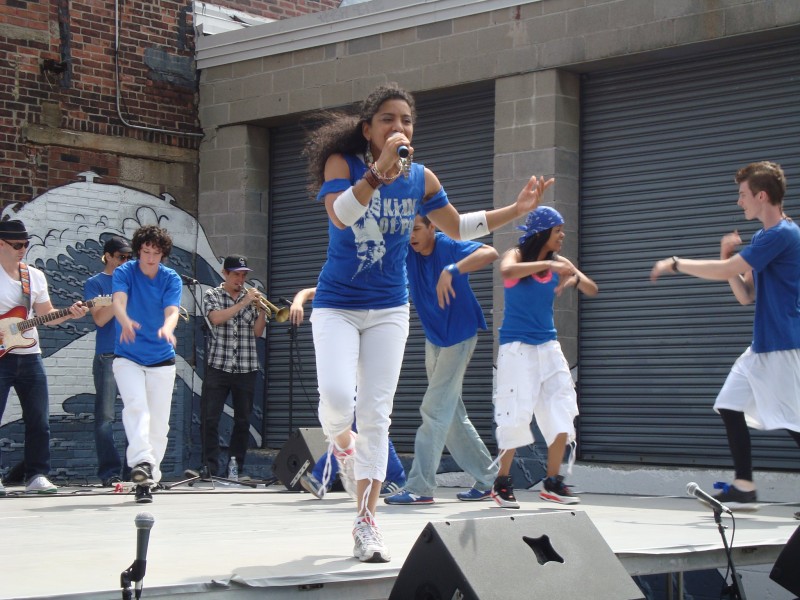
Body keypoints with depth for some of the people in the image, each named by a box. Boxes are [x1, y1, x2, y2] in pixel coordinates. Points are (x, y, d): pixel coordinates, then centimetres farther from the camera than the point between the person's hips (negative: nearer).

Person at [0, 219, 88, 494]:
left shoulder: (35, 276, 12)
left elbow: (45, 315, 14)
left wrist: (68, 314, -3)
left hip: (29, 356, 5)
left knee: (39, 421, 3)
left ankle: (36, 475, 10)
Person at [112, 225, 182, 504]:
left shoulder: (171, 279, -1)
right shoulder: (124, 273, -5)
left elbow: (172, 311, -17)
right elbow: (118, 301, -24)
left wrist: (167, 328, -41)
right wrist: (125, 322, -47)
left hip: (161, 360, 2)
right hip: (127, 357, -2)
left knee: (159, 422, 2)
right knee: (136, 405, -25)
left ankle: (147, 481, 11)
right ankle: (141, 463, -38)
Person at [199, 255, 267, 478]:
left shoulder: (252, 296, 12)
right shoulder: (212, 295, 6)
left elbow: (257, 332, 8)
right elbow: (216, 318, -13)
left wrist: (261, 310, -8)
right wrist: (243, 303, -16)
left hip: (246, 368, 3)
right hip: (218, 366, -2)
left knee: (243, 420, 4)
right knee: (209, 418, -7)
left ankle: (236, 468, 11)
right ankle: (210, 468, -2)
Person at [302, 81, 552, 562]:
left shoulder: (421, 179, 0)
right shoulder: (342, 163, -11)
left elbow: (458, 227, 14)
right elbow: (340, 215, -31)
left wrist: (517, 210, 5)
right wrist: (379, 171, -43)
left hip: (389, 310, 3)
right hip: (336, 304, -3)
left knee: (376, 414, 0)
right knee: (337, 396, -23)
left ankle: (366, 522, 7)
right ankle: (340, 438, 15)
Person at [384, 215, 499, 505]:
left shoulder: (450, 247, -18)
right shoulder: (406, 252, -1)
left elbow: (490, 253, -34)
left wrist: (451, 271, -44)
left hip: (459, 337, -8)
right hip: (434, 338, 8)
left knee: (435, 410, -11)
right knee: (452, 414, 11)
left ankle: (420, 487, -10)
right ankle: (487, 478, 22)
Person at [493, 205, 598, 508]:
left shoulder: (558, 262, 8)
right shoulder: (516, 255, -6)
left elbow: (592, 290, 6)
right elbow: (507, 271, -30)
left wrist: (575, 279, -15)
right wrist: (547, 264, -32)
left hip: (548, 345, 6)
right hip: (517, 346, -5)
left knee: (562, 409, -2)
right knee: (517, 413, -9)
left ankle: (553, 482, 8)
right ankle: (502, 482, 5)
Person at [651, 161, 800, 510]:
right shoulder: (763, 236, 15)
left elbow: (724, 272, -21)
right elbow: (745, 296, 16)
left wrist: (675, 264, -8)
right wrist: (728, 257, 1)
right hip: (761, 348, 10)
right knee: (730, 406, 11)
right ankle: (744, 488, 15)